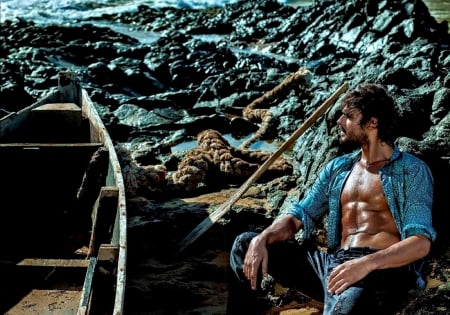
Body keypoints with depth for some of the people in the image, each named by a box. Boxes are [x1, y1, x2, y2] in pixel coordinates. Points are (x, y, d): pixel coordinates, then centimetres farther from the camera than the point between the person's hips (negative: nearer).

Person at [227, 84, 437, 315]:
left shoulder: (412, 170, 0)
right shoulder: (338, 167, 18)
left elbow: (421, 242, -10)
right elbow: (299, 215, 15)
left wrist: (366, 263, -27)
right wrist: (261, 239, -7)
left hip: (382, 268, -6)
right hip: (334, 262, 6)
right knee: (244, 244, -1)